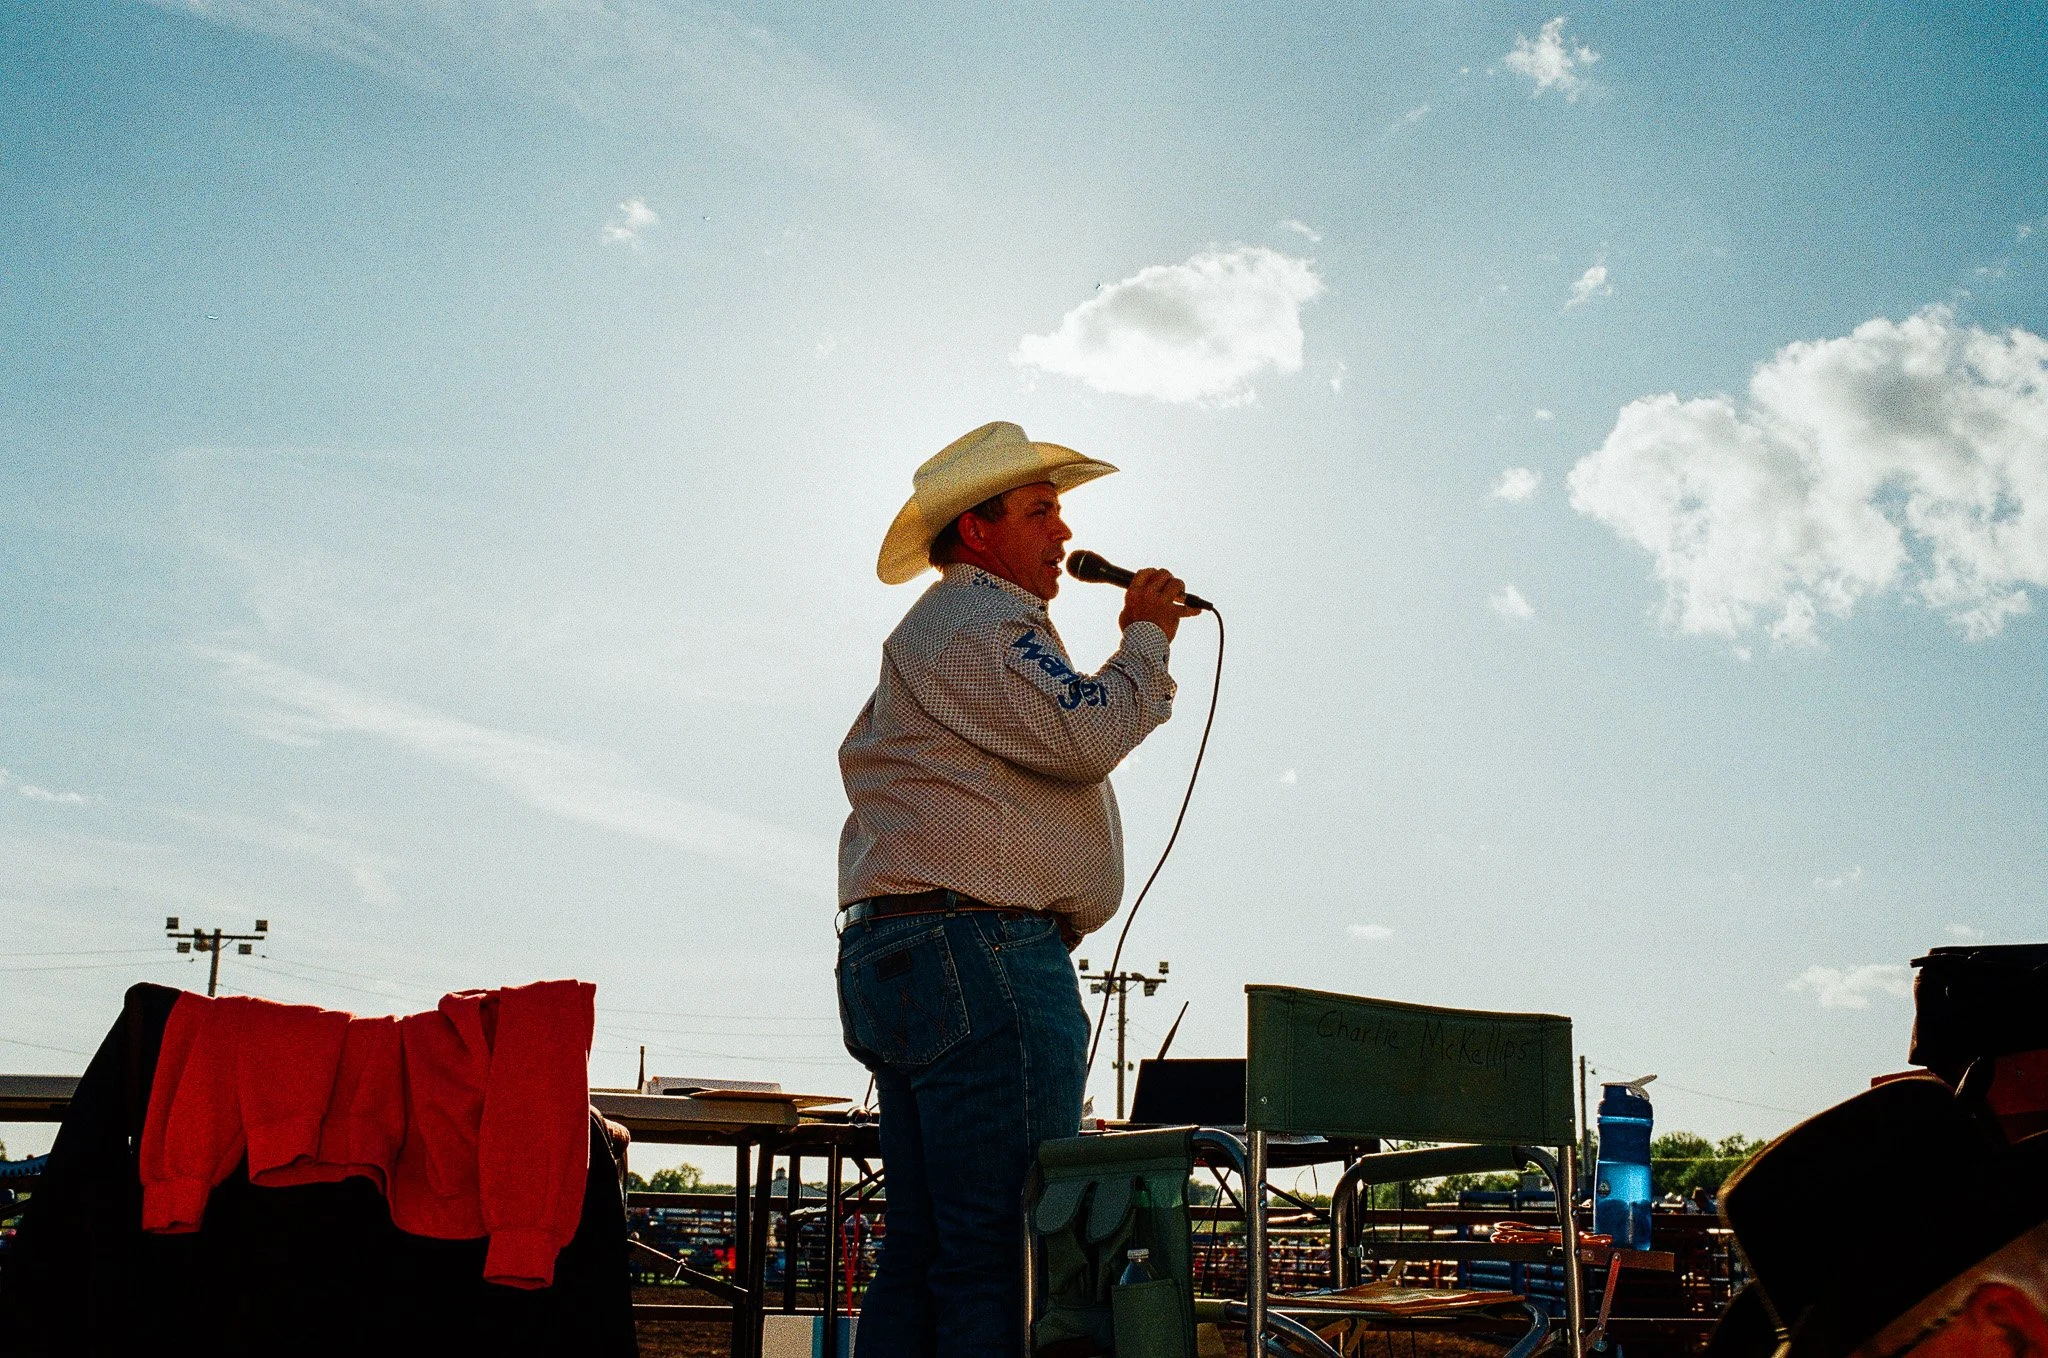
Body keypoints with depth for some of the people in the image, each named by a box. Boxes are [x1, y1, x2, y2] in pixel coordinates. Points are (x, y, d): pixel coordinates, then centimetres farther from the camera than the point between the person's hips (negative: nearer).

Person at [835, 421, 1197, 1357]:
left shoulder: (933, 634, 29)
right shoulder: (974, 621, -6)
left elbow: (862, 754, 34)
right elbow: (1085, 736, -17)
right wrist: (1144, 637, -1)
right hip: (979, 947, -11)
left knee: (922, 1252, 9)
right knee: (1007, 1257, -12)